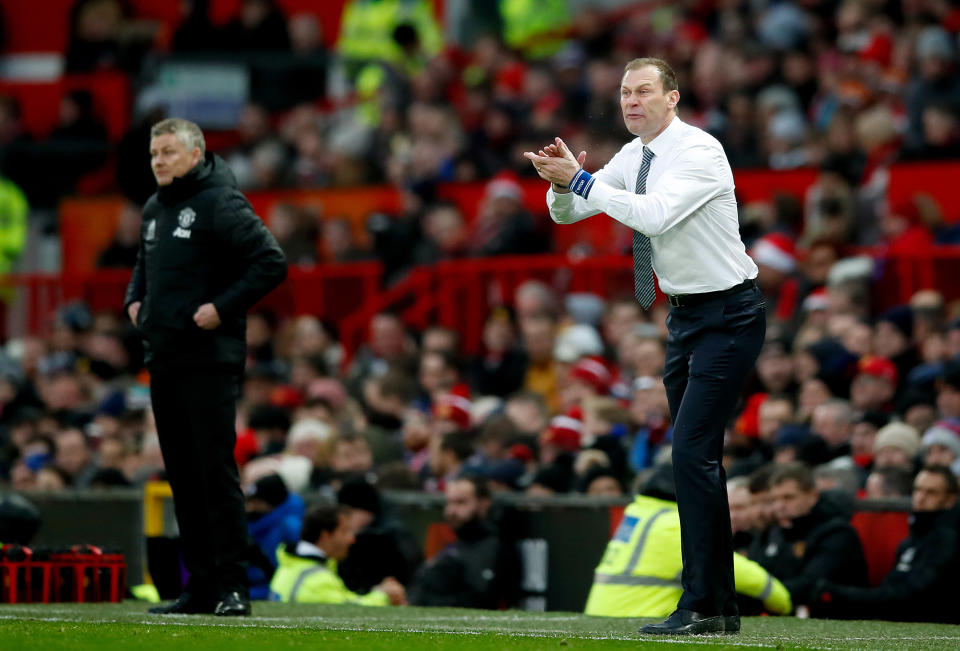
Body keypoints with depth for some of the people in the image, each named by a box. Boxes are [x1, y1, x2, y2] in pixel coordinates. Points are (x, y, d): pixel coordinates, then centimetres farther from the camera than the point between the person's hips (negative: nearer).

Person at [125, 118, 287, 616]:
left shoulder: (220, 205, -9)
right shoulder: (154, 210, 16)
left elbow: (271, 262, -16)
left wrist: (222, 307, -19)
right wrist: (134, 299, 15)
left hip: (209, 361, -8)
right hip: (163, 360, 8)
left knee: (216, 472, -10)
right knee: (182, 476, 9)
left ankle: (232, 587, -9)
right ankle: (200, 586, 13)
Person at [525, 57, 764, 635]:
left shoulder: (700, 152, -19)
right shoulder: (634, 155, 7)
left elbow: (656, 215, -33)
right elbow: (568, 213, 8)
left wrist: (579, 177, -29)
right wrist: (560, 182, -15)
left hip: (728, 315, -9)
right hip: (685, 314, 9)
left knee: (693, 450, -16)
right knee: (697, 456, 10)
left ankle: (702, 607, -16)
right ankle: (721, 604, 15)